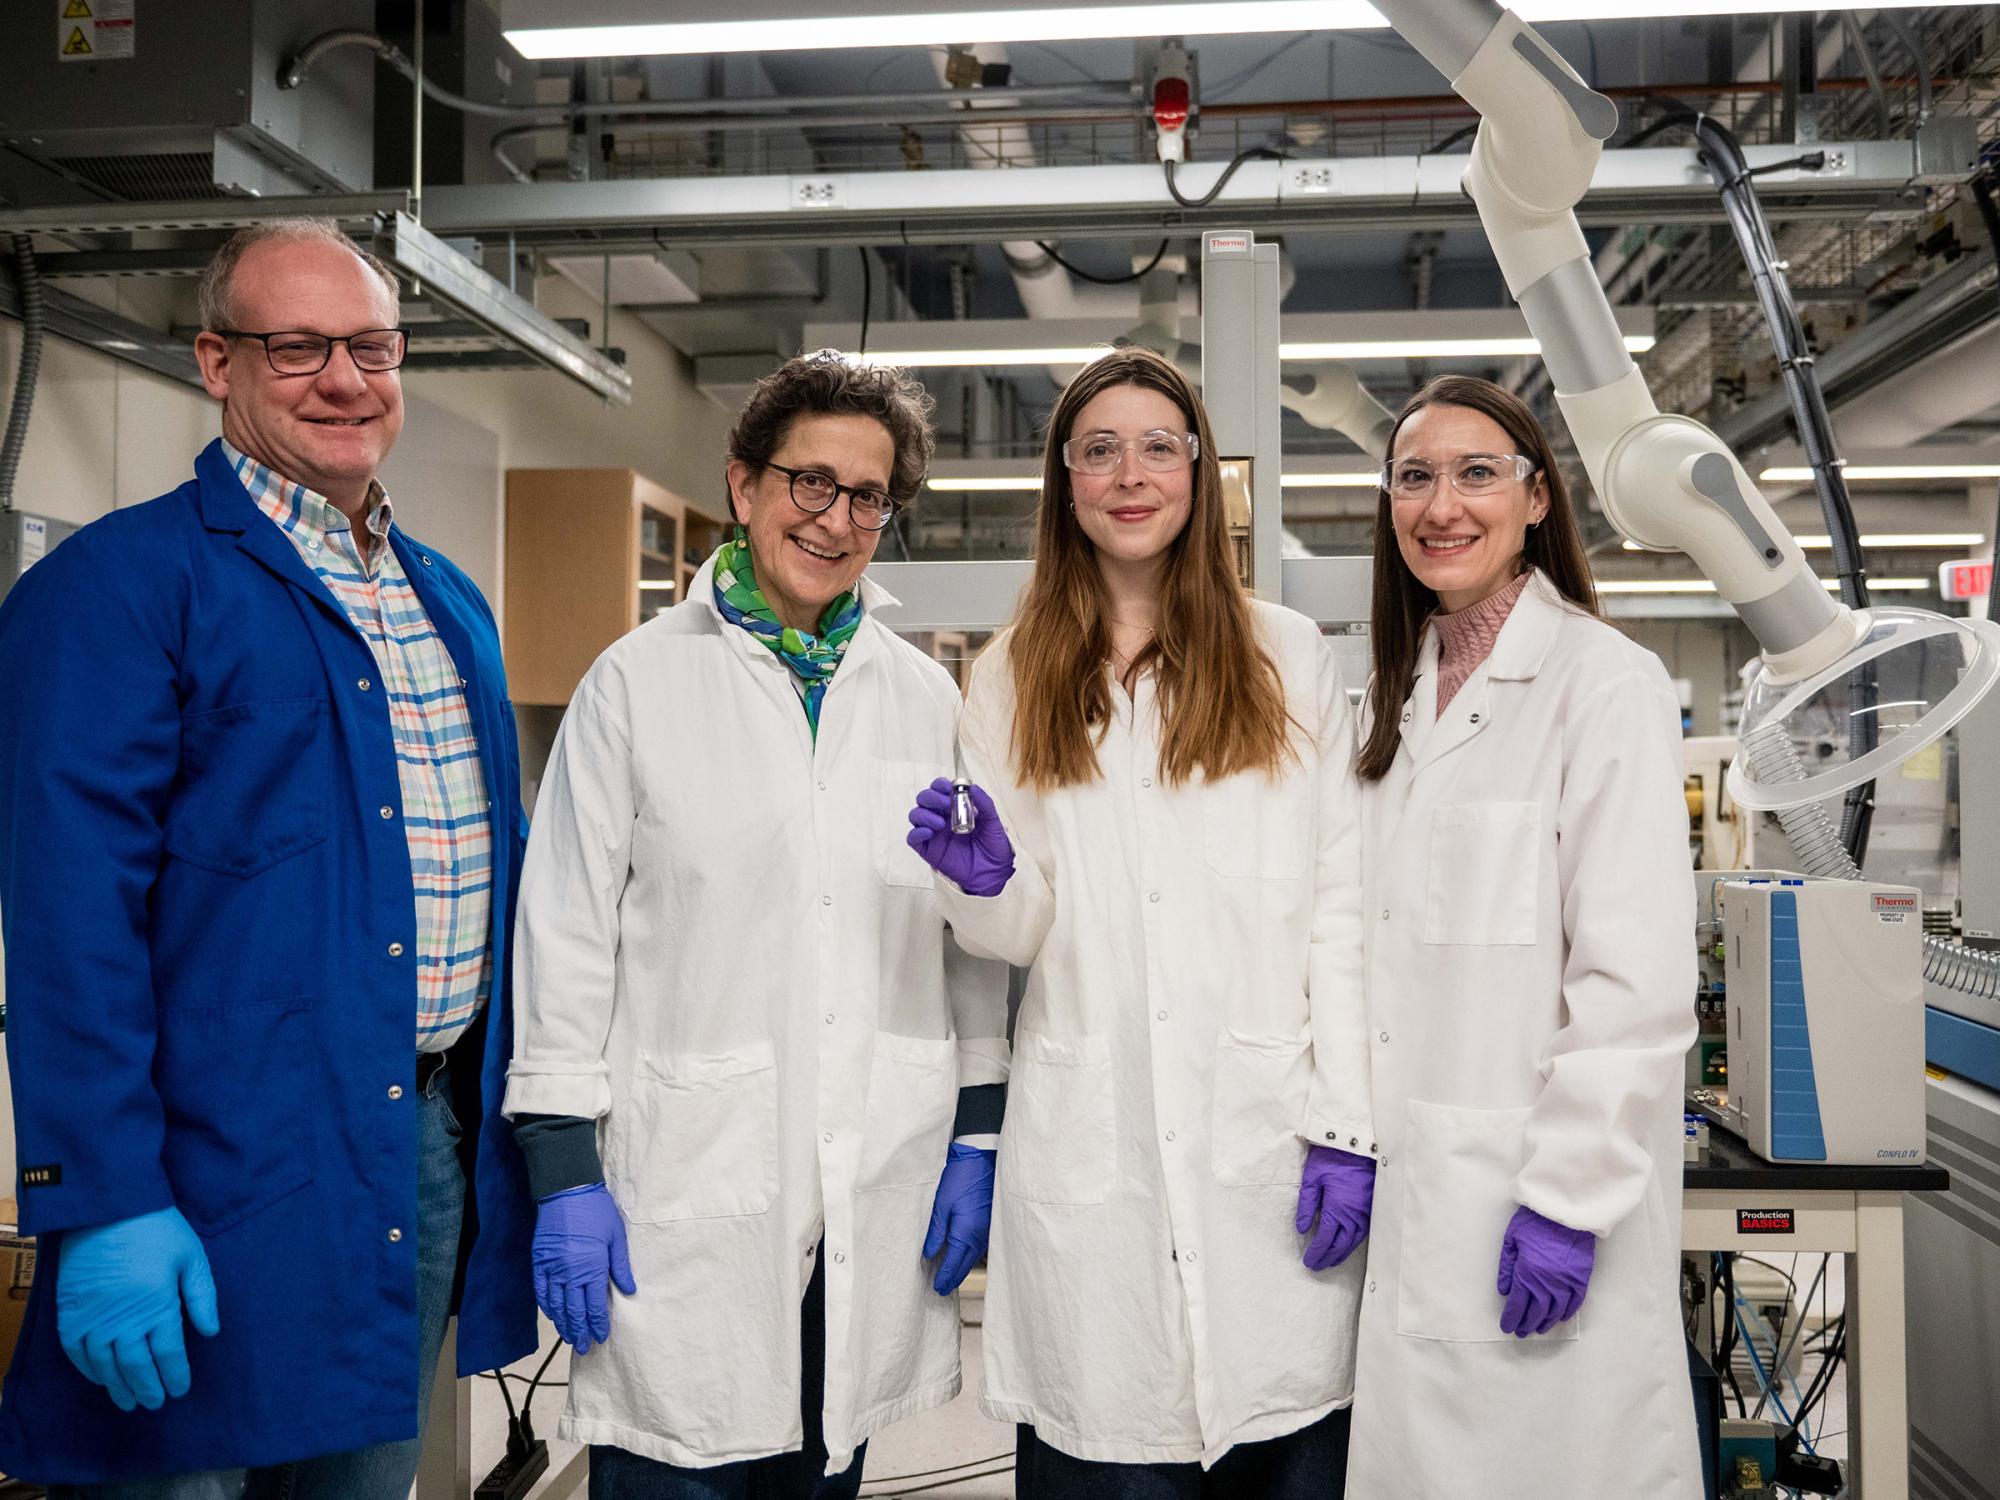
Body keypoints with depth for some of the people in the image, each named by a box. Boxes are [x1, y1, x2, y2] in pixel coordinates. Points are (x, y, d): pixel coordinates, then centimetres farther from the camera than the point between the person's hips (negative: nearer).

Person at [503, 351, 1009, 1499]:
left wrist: (976, 1134, 7)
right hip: (690, 1189, -3)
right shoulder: (639, 683, 0)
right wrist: (563, 1167, -6)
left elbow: (971, 935, 11)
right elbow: (568, 932, -2)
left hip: (877, 1195, 3)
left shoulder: (925, 696, 9)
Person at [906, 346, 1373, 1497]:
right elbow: (1025, 932, 9)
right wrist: (983, 880, -14)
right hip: (1092, 1152, 1)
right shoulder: (1012, 680, 10)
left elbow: (1341, 906, 2)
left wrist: (1347, 1126, -6)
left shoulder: (1290, 658, 6)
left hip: (1267, 1137, 0)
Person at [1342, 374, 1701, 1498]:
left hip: (1540, 1192, -7)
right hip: (1410, 1186, 7)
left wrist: (1569, 1197, -18)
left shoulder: (1609, 682, -11)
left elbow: (1637, 978, -16)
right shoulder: (1401, 693, 12)